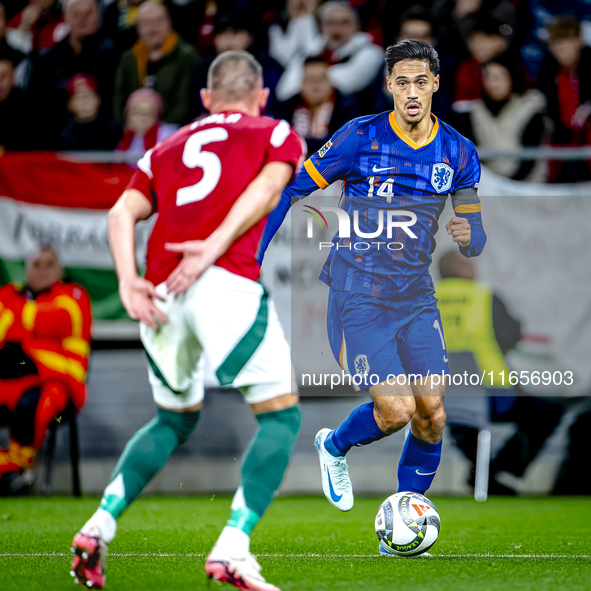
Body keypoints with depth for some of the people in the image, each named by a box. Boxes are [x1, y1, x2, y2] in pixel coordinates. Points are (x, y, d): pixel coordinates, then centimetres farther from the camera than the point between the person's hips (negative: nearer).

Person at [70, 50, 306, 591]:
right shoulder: (278, 136, 20)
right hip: (228, 281, -5)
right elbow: (266, 188, -2)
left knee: (174, 420, 23)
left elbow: (123, 214, 13)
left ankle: (99, 526, 8)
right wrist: (214, 247, -13)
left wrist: (129, 281, 2)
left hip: (161, 292, 5)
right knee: (281, 413, 3)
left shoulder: (166, 149, 30)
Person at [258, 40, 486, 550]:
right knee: (396, 409, -15)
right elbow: (293, 190, -3)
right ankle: (334, 448, 18)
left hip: (416, 298, 4)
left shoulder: (458, 153, 2)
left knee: (432, 414, -3)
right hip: (358, 299, -4)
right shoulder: (362, 136, -10)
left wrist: (467, 233, -19)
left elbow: (475, 241, 6)